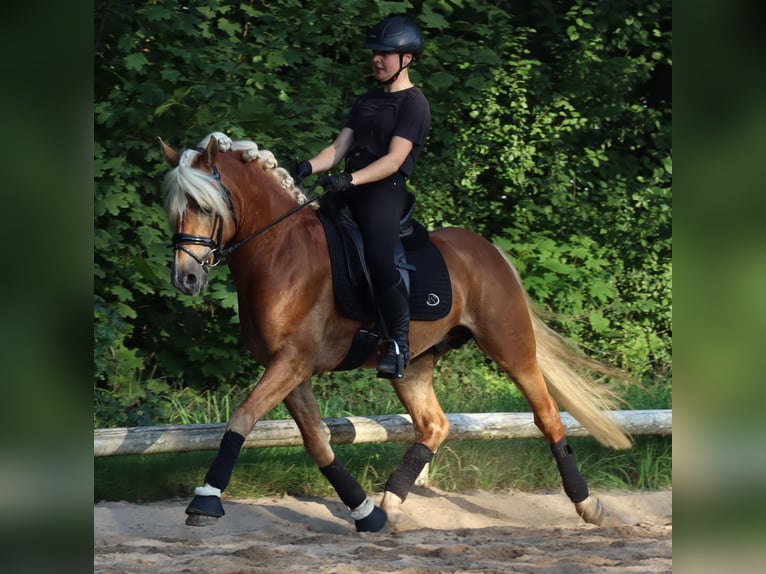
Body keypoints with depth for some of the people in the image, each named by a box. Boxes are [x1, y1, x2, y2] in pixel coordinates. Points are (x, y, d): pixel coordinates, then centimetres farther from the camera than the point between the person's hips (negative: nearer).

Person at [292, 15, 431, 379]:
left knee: (379, 258, -30)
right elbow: (339, 148, 15)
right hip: (349, 190, 9)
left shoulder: (413, 104, -2)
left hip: (385, 191, -9)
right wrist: (309, 167, -5)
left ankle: (398, 342, -24)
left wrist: (350, 180, -27)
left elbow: (394, 159, -14)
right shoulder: (368, 101, 23)